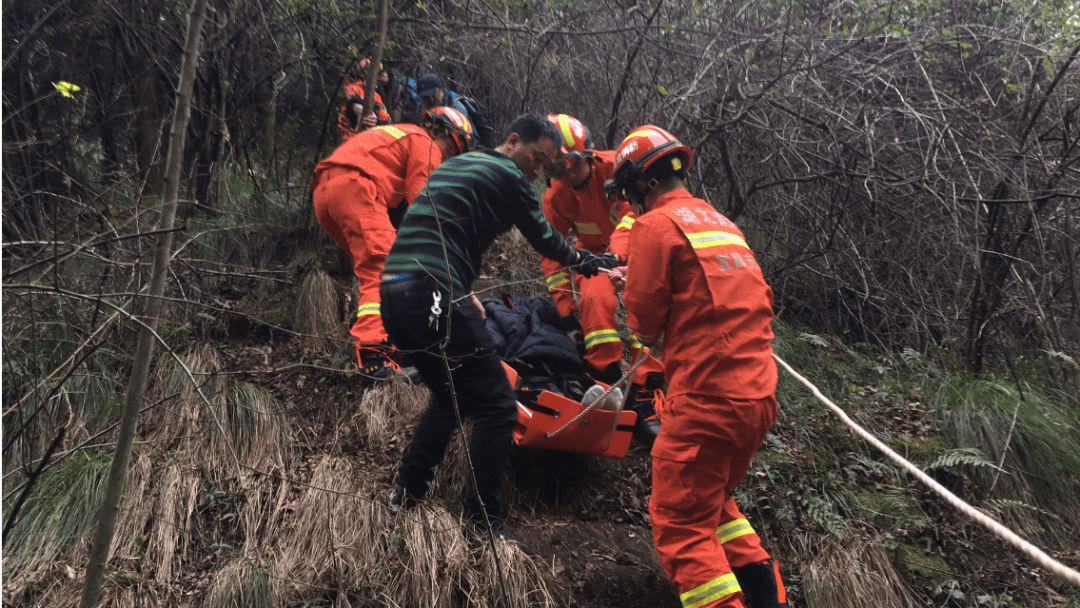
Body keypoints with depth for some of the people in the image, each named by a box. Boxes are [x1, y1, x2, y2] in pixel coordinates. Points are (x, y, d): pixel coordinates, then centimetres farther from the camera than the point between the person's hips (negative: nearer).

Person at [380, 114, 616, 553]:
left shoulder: (455, 164, 25)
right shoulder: (508, 175, 0)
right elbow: (545, 241, 9)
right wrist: (593, 264, 24)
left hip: (393, 293, 10)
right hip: (432, 296, -10)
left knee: (451, 396, 25)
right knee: (497, 406, -4)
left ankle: (407, 491, 28)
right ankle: (482, 519, 0)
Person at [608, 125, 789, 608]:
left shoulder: (656, 225, -6)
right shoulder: (721, 222, 19)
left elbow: (646, 324, -8)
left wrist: (630, 291, 14)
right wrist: (639, 282, 23)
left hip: (705, 400, -9)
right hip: (759, 398, 9)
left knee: (680, 525, 0)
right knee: (714, 499, 27)